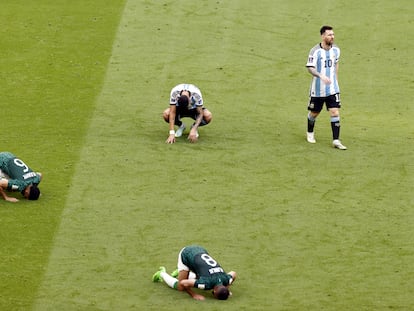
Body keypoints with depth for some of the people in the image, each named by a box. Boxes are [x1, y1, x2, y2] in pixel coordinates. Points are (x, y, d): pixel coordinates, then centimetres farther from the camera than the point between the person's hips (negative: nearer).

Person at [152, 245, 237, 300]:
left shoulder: (226, 280, -22)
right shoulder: (207, 283, -38)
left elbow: (233, 274, 4)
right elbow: (183, 283, -33)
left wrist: (226, 289, -2)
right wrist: (194, 295, -26)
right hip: (186, 254, -6)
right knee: (180, 287, -3)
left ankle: (179, 272, 35)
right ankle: (162, 274, 22)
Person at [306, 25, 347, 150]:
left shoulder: (336, 50, 1)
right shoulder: (315, 51, -16)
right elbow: (310, 68, -20)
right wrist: (321, 76, -36)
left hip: (332, 88, 3)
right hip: (318, 89, -3)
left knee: (335, 112, -7)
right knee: (314, 112, 12)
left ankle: (336, 140, -4)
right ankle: (310, 133, 39)